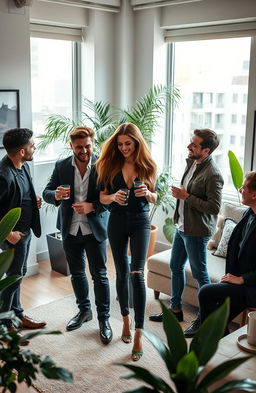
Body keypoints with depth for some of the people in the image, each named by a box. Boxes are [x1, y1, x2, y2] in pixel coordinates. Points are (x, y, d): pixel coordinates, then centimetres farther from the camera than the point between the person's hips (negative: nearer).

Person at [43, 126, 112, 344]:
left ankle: (104, 318, 17)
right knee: (77, 273, 18)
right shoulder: (61, 166, -1)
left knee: (99, 275, 3)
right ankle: (84, 310, 37)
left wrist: (92, 207, -25)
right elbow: (46, 192, 0)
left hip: (95, 230, -3)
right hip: (70, 230, 4)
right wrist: (56, 195, -23)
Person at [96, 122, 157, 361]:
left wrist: (147, 193, -16)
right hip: (117, 222, 2)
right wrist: (114, 197, -21)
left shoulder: (147, 166, -1)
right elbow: (102, 198, 0)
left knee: (137, 273, -12)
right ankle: (126, 318, 31)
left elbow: (154, 198, 7)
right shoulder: (110, 165, -2)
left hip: (140, 221, -1)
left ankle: (138, 333, -8)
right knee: (122, 273, 11)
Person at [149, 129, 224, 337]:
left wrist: (186, 197, -23)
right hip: (182, 226, 10)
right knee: (176, 267, 19)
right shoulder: (191, 162, 4)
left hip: (196, 232, -9)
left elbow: (214, 207, -26)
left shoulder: (212, 174, -23)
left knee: (200, 274, 3)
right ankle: (176, 309, 36)